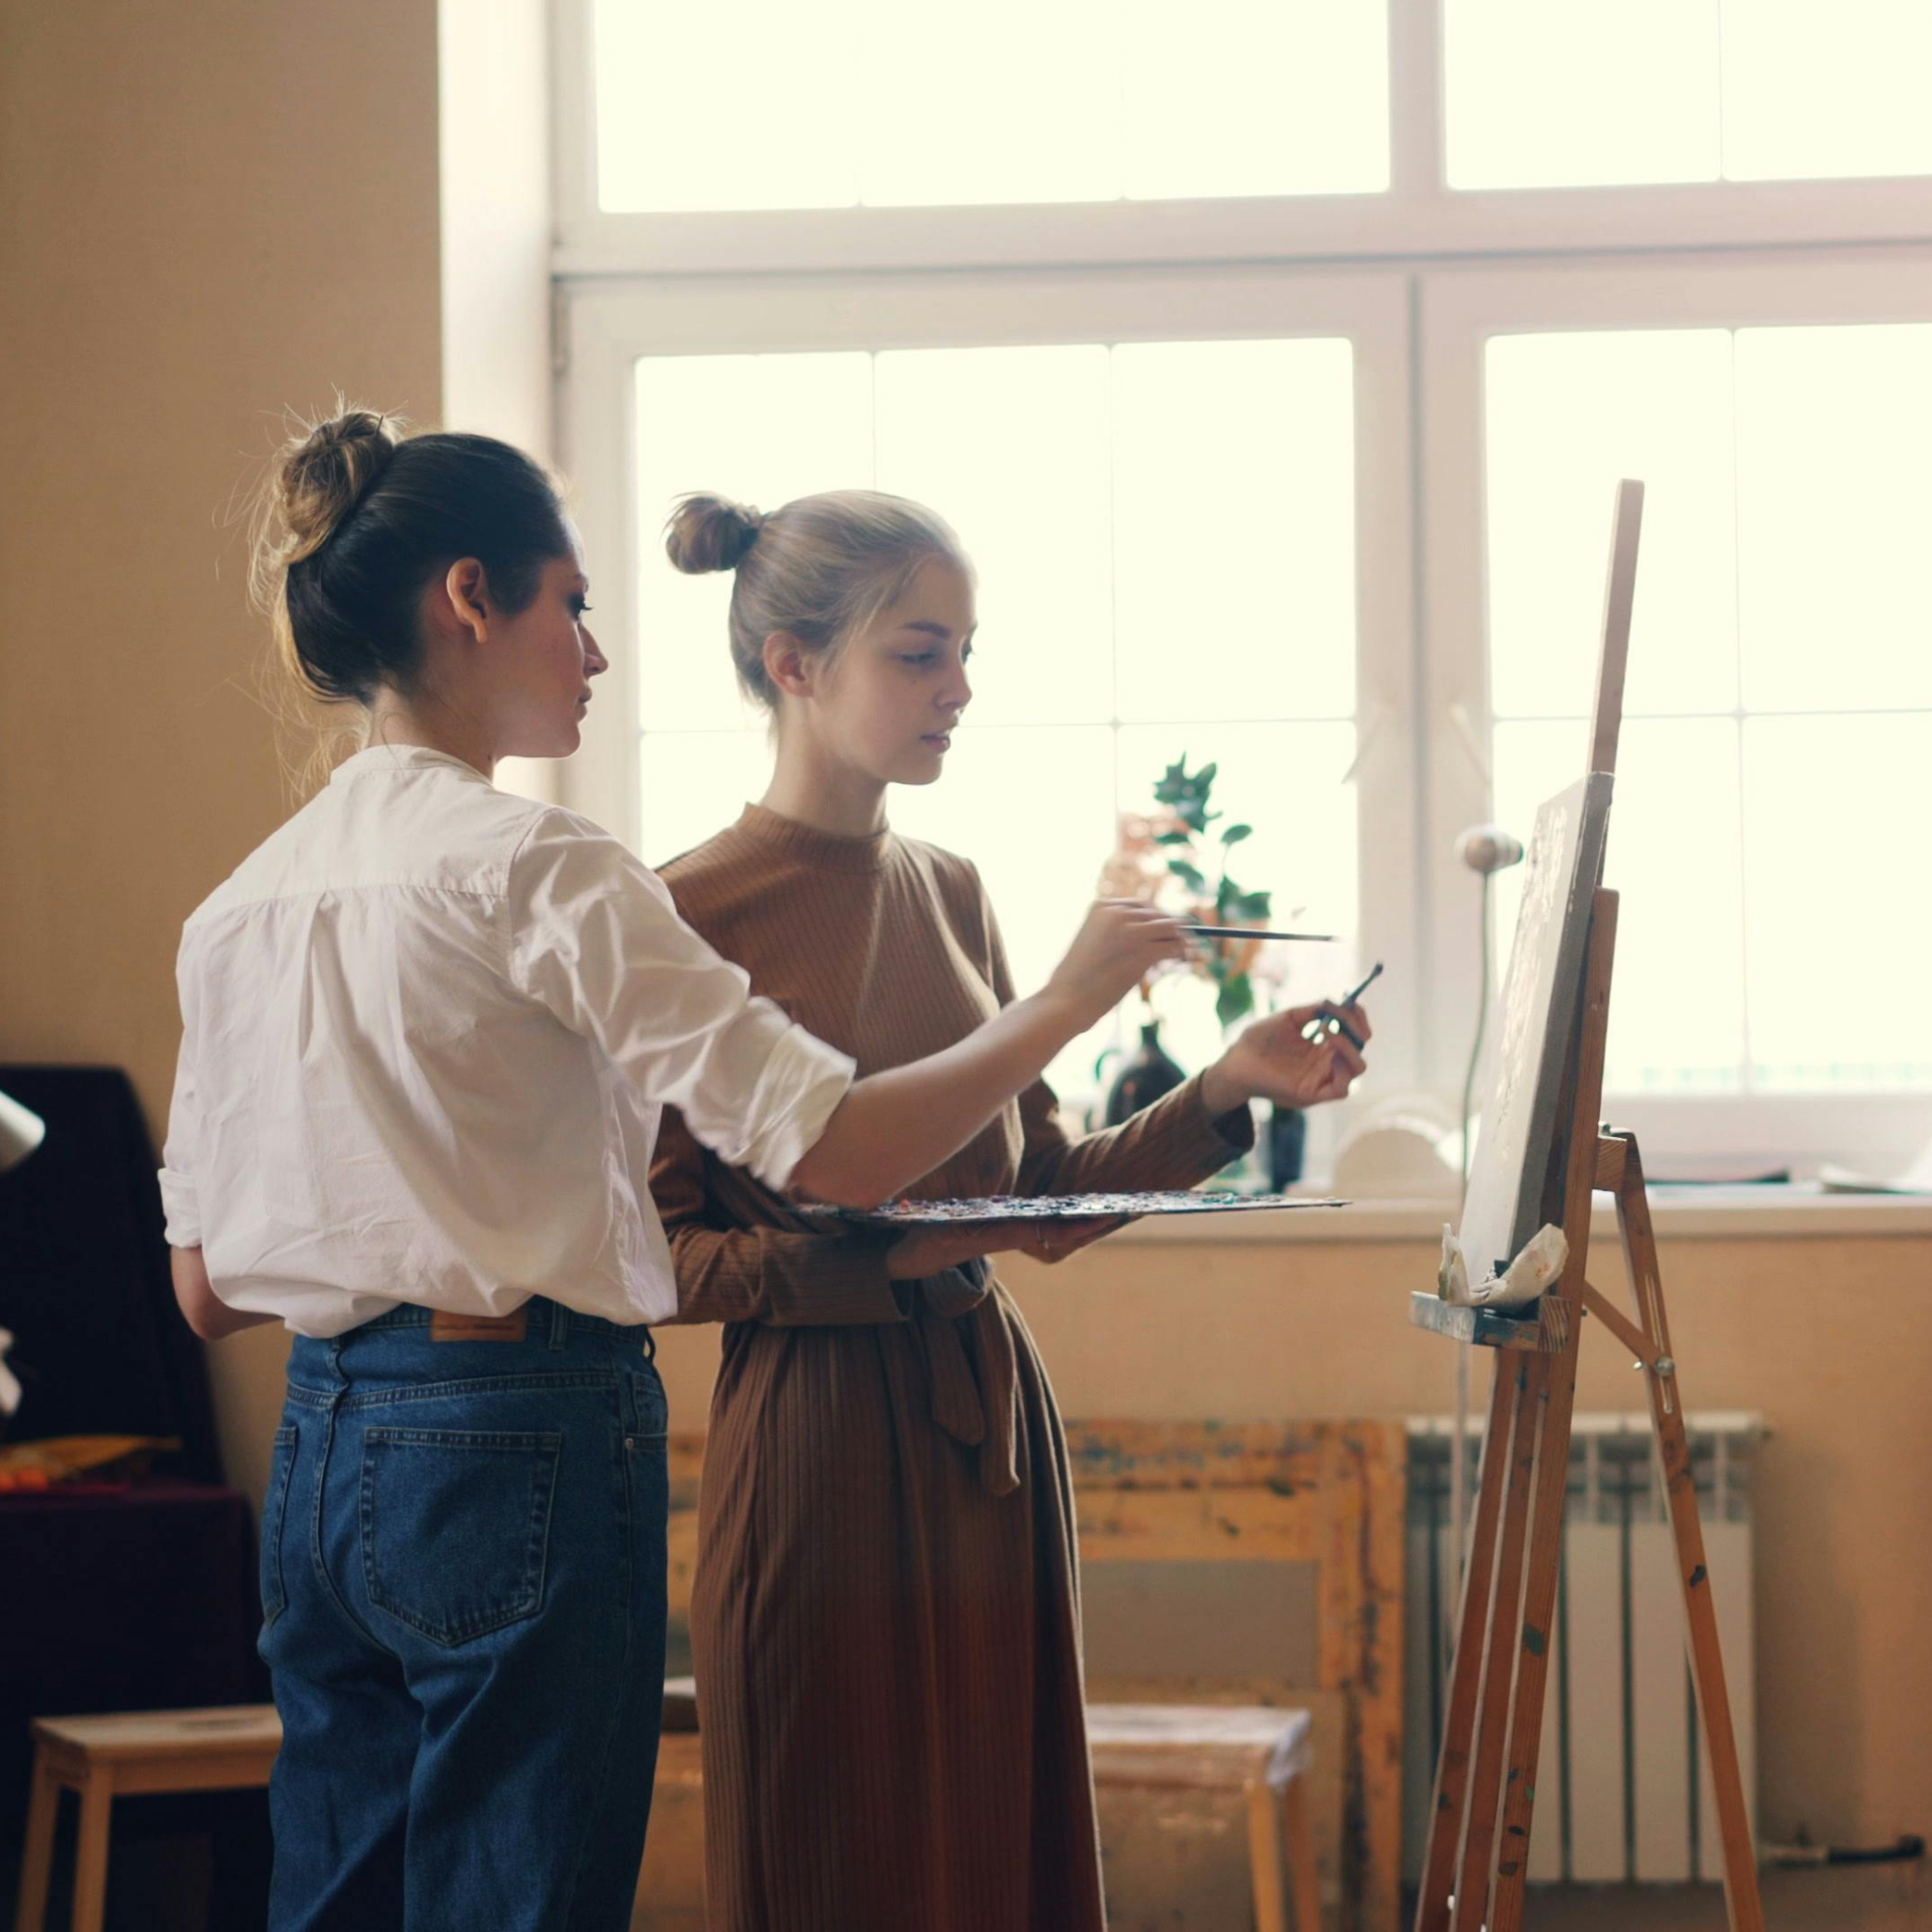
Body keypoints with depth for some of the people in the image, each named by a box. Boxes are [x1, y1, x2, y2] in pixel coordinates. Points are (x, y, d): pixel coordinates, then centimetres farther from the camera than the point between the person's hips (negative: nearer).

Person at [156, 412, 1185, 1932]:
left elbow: (208, 1290, 13)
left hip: (322, 1453, 8)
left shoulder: (240, 904, 10)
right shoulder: (535, 867, -13)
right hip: (521, 1455, -8)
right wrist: (1069, 1000, -4)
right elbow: (840, 1150, -17)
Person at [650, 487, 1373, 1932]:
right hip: (821, 1441, -7)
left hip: (992, 1423, 7)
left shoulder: (950, 893, 11)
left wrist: (1223, 1093, 2)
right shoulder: (693, 919, -10)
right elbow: (652, 1256, -11)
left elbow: (1046, 1188, 14)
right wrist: (877, 1256, -22)